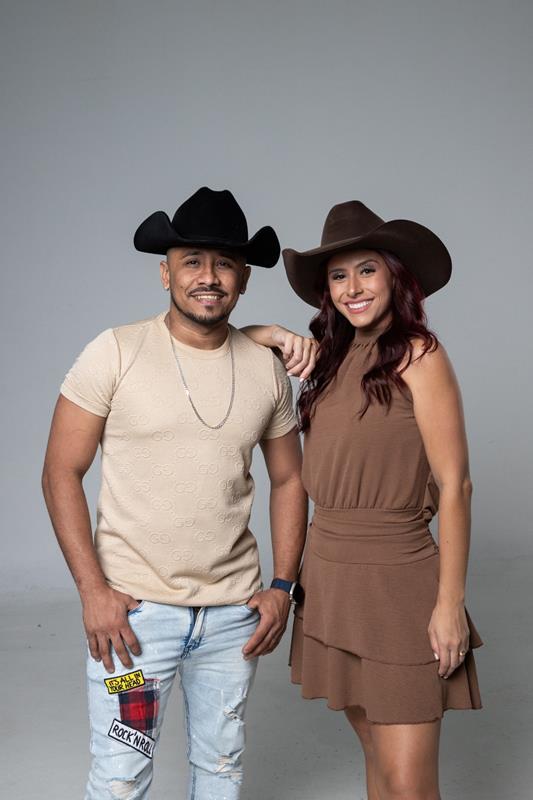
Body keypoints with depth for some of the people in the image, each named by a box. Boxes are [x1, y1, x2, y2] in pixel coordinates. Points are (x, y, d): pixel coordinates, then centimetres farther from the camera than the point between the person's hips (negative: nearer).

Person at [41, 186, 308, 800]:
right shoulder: (116, 353, -9)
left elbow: (288, 479, 11)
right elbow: (61, 473, -7)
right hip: (132, 607, -3)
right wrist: (93, 589, -13)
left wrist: (283, 586, 3)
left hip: (235, 610, 4)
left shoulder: (267, 369, 2)